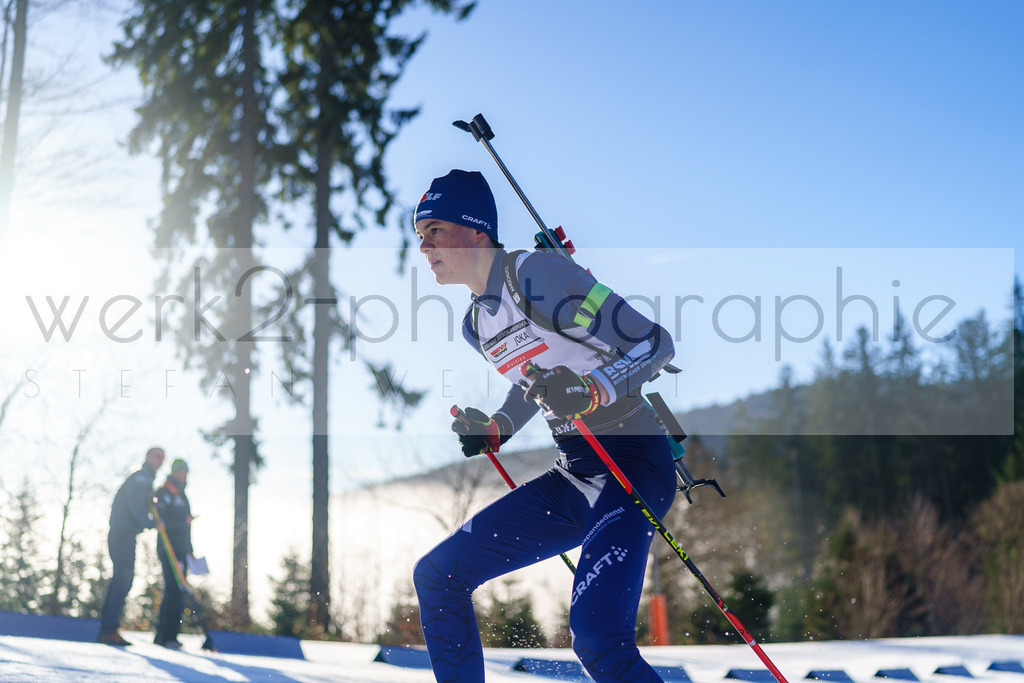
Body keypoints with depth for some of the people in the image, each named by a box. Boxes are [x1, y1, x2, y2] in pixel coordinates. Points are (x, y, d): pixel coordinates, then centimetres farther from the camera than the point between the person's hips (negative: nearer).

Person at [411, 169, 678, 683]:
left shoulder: (534, 273, -12)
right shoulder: (476, 325, 13)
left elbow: (655, 342, -13)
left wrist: (591, 392, -28)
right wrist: (495, 431, 13)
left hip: (633, 462, -9)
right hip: (571, 478, 9)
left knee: (597, 639, -27)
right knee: (436, 577, 7)